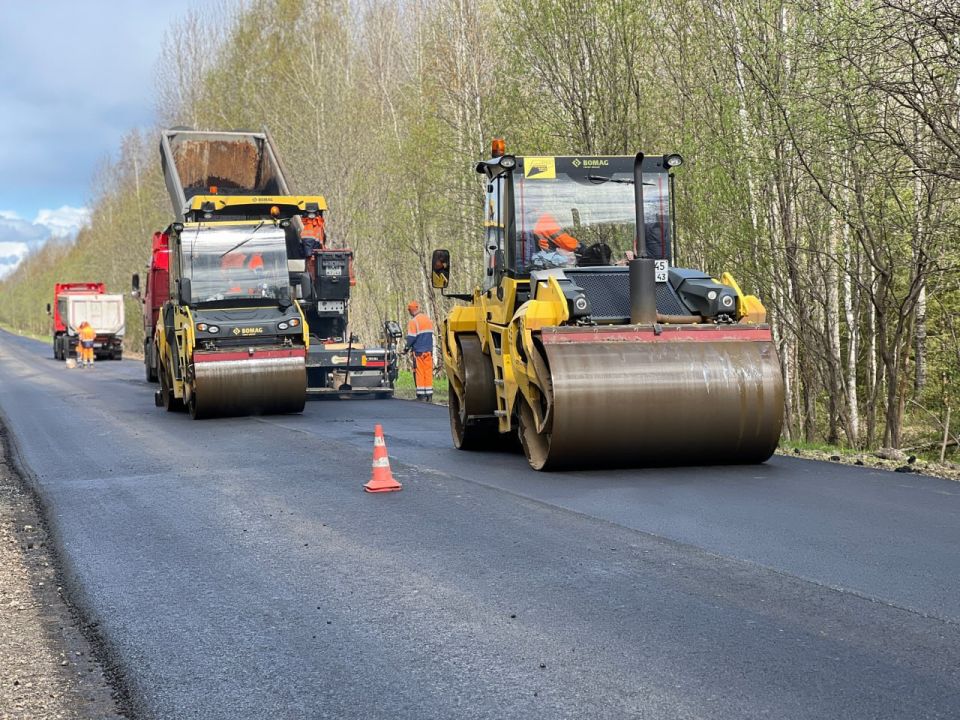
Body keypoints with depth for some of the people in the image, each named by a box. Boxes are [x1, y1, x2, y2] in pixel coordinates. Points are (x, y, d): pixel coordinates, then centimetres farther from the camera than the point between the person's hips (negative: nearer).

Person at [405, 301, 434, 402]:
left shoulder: (413, 322, -12)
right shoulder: (428, 320, 10)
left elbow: (411, 337, -14)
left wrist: (407, 347, 1)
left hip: (419, 352, -6)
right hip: (429, 351, 6)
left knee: (419, 373, 0)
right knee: (428, 373, 7)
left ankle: (421, 395, -1)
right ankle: (429, 395, 6)